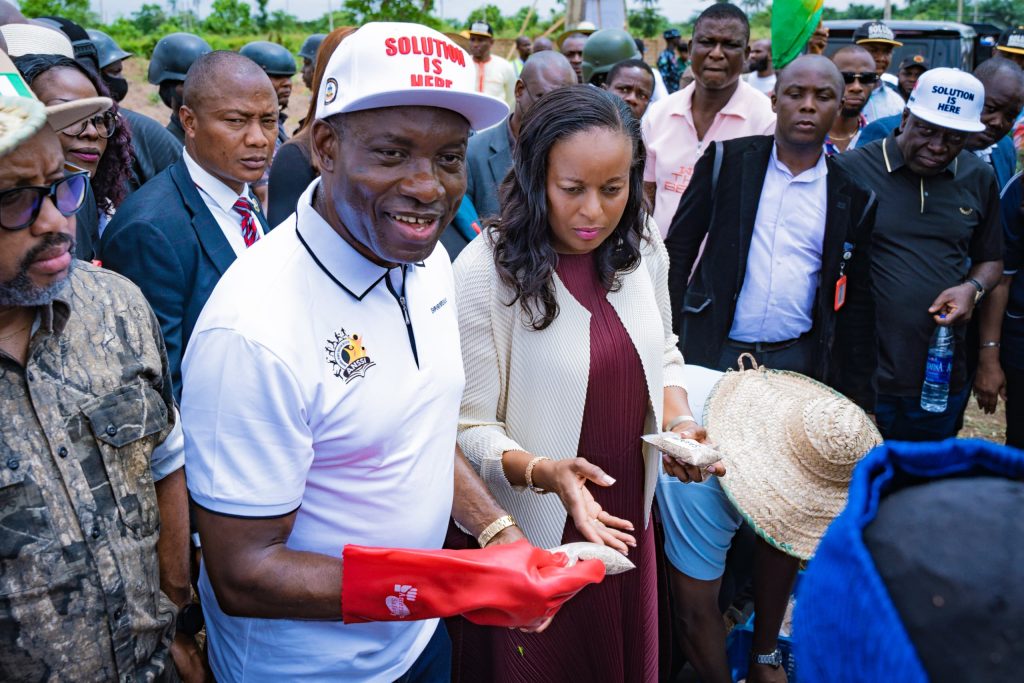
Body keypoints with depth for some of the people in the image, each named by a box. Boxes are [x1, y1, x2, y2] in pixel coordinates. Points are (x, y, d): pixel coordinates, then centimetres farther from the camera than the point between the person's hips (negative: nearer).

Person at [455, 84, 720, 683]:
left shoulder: (642, 250, -5)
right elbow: (472, 427, -18)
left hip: (629, 520, 5)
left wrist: (679, 419, -7)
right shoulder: (486, 270, -22)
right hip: (536, 535, -5)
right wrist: (543, 473, -35)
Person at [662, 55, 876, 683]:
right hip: (715, 353, -1)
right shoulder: (727, 161, 1)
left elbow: (855, 301, 8)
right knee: (701, 508, 0)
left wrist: (842, 384, 4)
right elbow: (679, 248, 5)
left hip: (796, 365, 2)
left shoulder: (853, 196, 4)